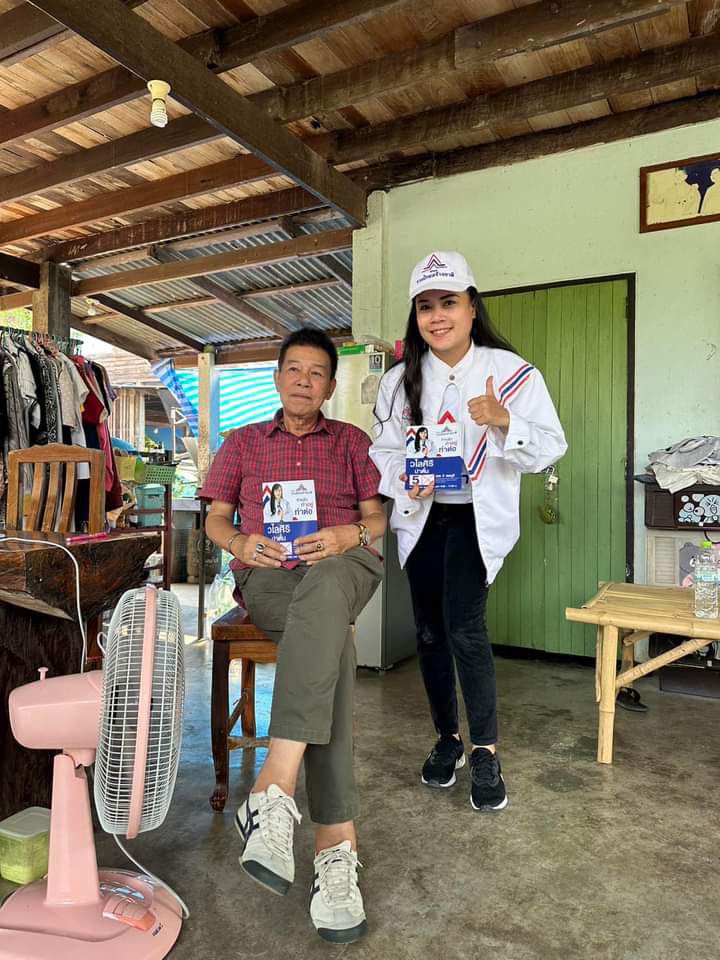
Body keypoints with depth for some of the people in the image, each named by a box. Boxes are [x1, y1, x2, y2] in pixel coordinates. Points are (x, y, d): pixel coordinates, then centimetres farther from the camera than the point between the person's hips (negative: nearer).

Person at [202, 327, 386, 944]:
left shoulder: (352, 442, 20)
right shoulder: (243, 443, 21)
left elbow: (377, 518, 12)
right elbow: (216, 518, 17)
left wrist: (349, 535, -11)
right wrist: (240, 543, -6)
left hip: (342, 566, 1)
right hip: (268, 575, 0)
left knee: (320, 594, -39)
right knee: (332, 639, -35)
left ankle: (273, 794, -44)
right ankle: (337, 844, -38)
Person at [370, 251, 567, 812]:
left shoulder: (512, 371, -6)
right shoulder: (401, 380, 2)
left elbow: (551, 448, -7)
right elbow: (384, 451, 7)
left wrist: (505, 422, -25)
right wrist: (404, 480, -14)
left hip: (478, 516, -3)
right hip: (422, 517, 4)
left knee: (464, 625, -17)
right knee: (429, 630, 9)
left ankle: (486, 750, 4)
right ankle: (448, 738, 29)